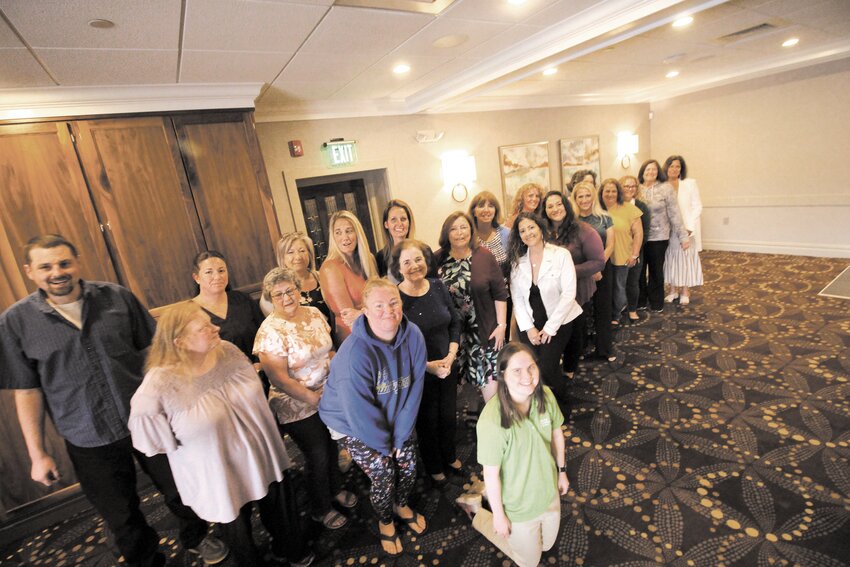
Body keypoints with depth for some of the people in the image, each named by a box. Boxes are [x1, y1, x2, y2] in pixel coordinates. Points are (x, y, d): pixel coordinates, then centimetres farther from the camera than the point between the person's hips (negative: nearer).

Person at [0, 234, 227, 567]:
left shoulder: (118, 298, -7)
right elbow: (27, 390, -3)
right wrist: (37, 454, 0)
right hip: (89, 441, 0)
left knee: (179, 491, 18)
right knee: (122, 518, 18)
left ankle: (196, 538, 46)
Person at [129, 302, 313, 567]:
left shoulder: (228, 351, -12)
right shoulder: (160, 383, -27)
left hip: (260, 453, 5)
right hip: (220, 473, -4)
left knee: (276, 505, 27)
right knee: (237, 527, 22)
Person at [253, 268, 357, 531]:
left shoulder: (314, 313, -3)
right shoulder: (270, 331, -22)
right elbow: (279, 378, -22)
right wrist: (314, 399, -19)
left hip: (329, 396, 6)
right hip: (298, 407, -5)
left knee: (332, 446, 22)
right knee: (318, 457, 10)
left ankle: (335, 488, 51)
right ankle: (322, 510, 38)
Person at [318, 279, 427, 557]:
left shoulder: (413, 336, -22)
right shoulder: (355, 351, -35)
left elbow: (414, 389, -15)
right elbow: (360, 411, -27)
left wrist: (400, 435, -12)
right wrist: (383, 443, -13)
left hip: (396, 417, 4)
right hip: (352, 423, -4)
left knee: (408, 465, 9)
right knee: (383, 474, 0)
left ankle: (402, 505, 45)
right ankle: (385, 522, 36)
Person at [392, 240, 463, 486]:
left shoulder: (438, 286, -5)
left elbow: (455, 322, 3)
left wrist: (450, 356, -8)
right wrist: (428, 366, -17)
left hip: (447, 366, 4)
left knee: (449, 416, 21)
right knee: (427, 421, 16)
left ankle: (450, 457, 51)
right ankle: (434, 467, 44)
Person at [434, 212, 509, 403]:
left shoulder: (484, 256, -6)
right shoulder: (438, 259, -4)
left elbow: (500, 293, -2)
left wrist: (501, 325, -4)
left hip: (484, 328, -1)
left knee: (489, 374, 4)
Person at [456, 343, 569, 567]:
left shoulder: (545, 395, -22)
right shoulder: (492, 420, -39)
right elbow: (491, 474, -24)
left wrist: (562, 470, 9)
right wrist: (498, 516, -11)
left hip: (549, 492, 5)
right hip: (519, 506, -5)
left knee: (547, 545, 31)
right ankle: (476, 511, 35)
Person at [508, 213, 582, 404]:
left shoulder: (561, 255, -9)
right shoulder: (517, 260, 1)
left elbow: (568, 294, -12)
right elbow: (517, 297, -1)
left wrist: (550, 327, -13)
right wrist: (528, 327, -9)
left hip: (558, 322, -3)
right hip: (530, 324, 3)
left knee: (546, 369, -11)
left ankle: (559, 402, 21)